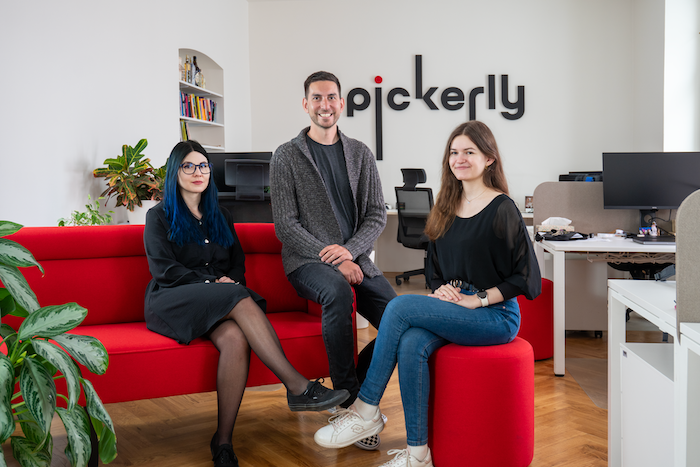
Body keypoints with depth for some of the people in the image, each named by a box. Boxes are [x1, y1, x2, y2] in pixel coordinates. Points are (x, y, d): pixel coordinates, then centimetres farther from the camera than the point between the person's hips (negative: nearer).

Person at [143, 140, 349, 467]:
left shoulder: (220, 217, 25)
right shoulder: (159, 217, 10)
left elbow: (238, 262, 19)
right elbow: (164, 269, -3)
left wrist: (230, 279, -5)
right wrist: (211, 284, -13)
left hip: (220, 300, 4)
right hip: (173, 301, -3)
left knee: (235, 338, -34)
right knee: (240, 299, -35)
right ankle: (297, 387, -39)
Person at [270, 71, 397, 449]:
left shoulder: (360, 154, 13)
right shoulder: (287, 156, 2)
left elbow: (377, 214, 9)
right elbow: (285, 225, -5)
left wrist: (350, 250, -11)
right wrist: (332, 260, -15)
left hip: (354, 258, 4)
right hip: (307, 260, -3)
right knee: (338, 292, -37)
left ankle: (360, 392, 6)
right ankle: (349, 400, -20)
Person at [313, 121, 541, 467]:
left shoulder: (502, 209, -7)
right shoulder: (446, 208, 14)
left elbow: (525, 276, -9)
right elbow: (435, 268, 22)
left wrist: (477, 299, -13)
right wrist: (442, 289, 1)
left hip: (496, 316, -6)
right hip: (452, 310, 6)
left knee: (400, 307, -24)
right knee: (411, 345, -26)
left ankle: (366, 409, -13)